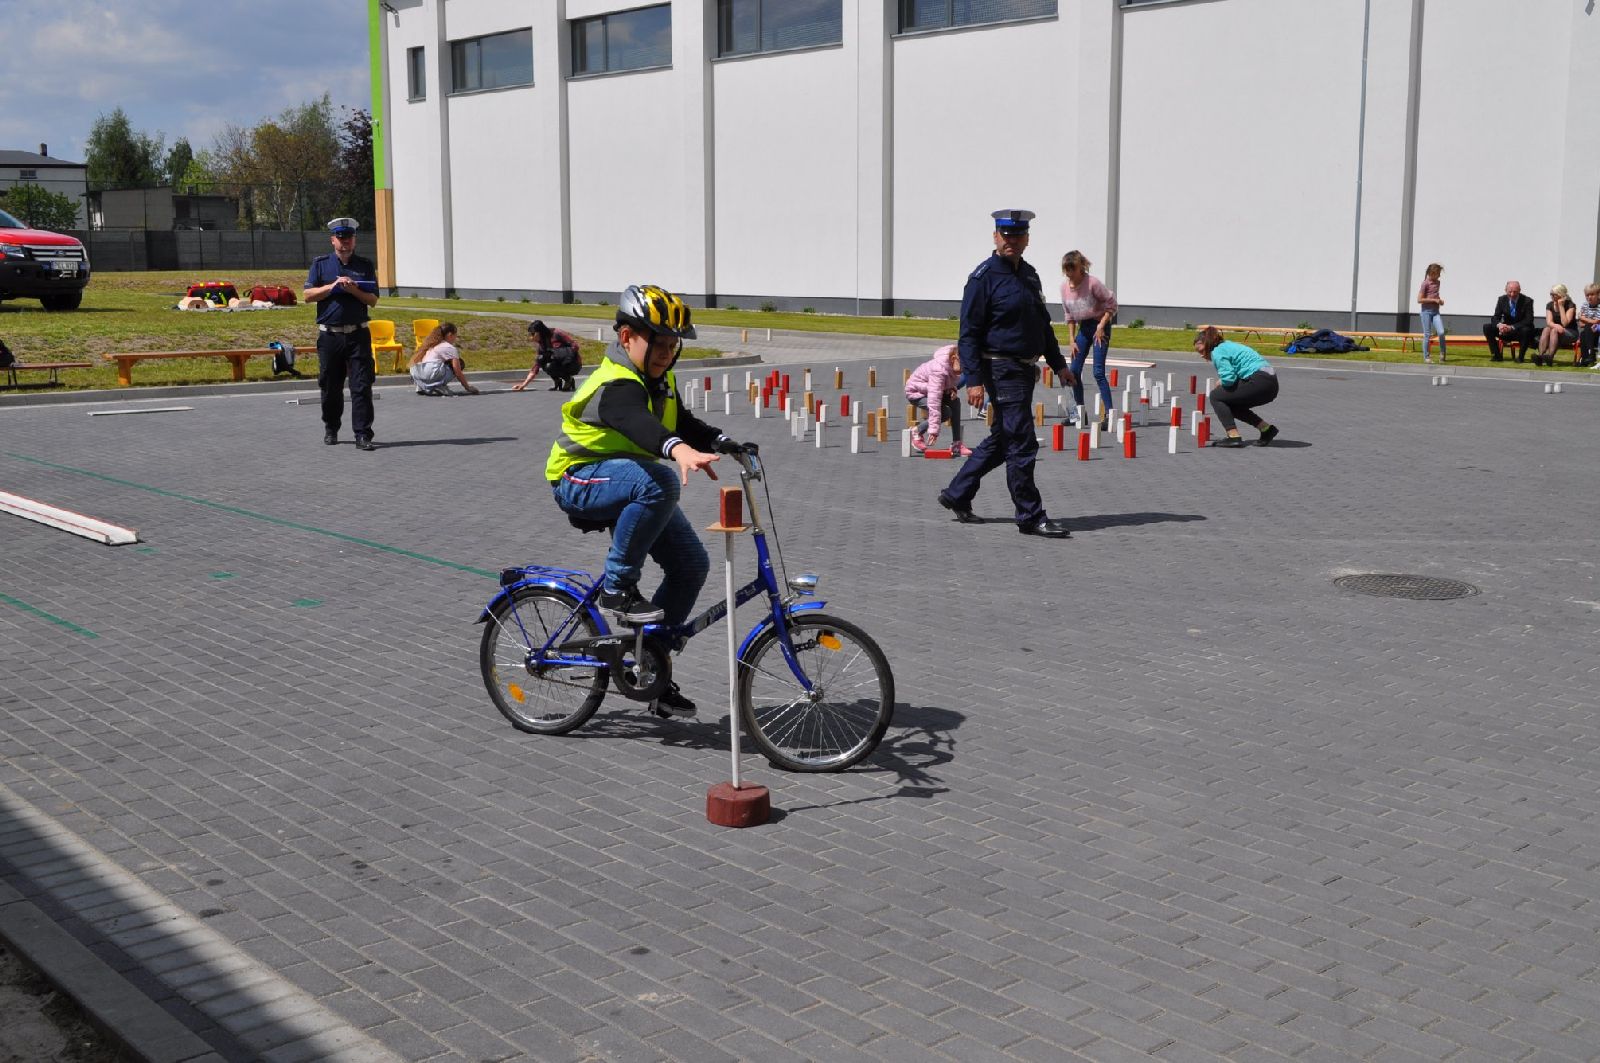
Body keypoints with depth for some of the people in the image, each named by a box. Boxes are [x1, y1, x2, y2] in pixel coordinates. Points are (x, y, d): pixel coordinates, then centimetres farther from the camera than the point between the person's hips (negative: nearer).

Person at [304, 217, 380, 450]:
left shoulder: (365, 265, 10)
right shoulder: (320, 264, 8)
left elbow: (373, 299, 5)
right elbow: (308, 295, 2)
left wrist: (354, 290, -12)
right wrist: (333, 286, -10)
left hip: (358, 334, 0)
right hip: (329, 335, 1)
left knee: (362, 386, -7)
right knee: (330, 387, 8)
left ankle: (363, 435, -8)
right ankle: (330, 429, 26)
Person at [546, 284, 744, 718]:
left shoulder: (659, 380, 6)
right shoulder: (617, 385, -25)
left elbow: (683, 422, 14)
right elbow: (637, 423, -46)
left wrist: (720, 442, -8)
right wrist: (679, 450, -66)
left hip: (629, 483, 9)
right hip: (580, 481, -9)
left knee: (691, 565, -1)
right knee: (660, 481, -38)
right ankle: (617, 586, -24)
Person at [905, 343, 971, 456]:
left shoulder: (954, 365, -14)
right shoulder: (939, 370, -39)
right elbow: (934, 401, -41)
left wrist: (952, 389, -12)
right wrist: (933, 429, -43)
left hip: (931, 389, 8)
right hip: (915, 392, -8)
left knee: (955, 402, -15)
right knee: (945, 412, -24)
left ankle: (956, 445, -11)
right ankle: (917, 432, 0)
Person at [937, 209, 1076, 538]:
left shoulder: (1030, 275, 14)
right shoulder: (984, 277, -11)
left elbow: (1043, 324, 25)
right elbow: (969, 333, -14)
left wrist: (1058, 363, 21)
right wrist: (974, 380, -19)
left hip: (1025, 370, 9)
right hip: (1002, 371, -9)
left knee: (1001, 441, 16)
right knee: (1022, 446, -7)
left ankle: (957, 495, 27)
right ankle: (1031, 517, 0)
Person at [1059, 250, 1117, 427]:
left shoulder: (1092, 283, -19)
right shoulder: (1065, 286, 0)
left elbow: (1111, 303, -13)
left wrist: (1102, 325, -18)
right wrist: (1072, 340, 7)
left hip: (1099, 326, -6)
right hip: (1083, 327, 7)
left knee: (1098, 372, -14)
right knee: (1074, 371, 4)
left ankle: (1108, 414, -12)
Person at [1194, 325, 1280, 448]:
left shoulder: (1217, 352, -7)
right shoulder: (1227, 345, 23)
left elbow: (1228, 378, -18)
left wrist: (1219, 383, 2)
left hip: (1259, 382, -10)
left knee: (1215, 396, -1)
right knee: (1232, 404, 25)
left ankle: (1233, 437, -9)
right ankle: (1267, 429, 21)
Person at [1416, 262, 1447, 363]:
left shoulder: (1437, 282, 12)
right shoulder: (1425, 283, -9)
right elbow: (1419, 300, -15)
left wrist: (1439, 300, 7)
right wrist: (1434, 300, -16)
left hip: (1436, 311, 5)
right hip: (1426, 311, -5)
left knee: (1441, 332, -11)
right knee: (1427, 335, -1)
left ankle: (1442, 354, 3)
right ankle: (1426, 356, 8)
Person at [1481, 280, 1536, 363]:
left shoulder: (1527, 301, -11)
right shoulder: (1502, 300, -1)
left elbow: (1528, 320, -18)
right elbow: (1495, 317, -2)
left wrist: (1512, 327, -33)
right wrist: (1499, 325, -28)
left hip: (1520, 331, -4)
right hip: (1506, 331, 4)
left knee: (1526, 330, -38)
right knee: (1487, 327, -16)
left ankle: (1520, 356, -20)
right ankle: (1496, 355, -13)